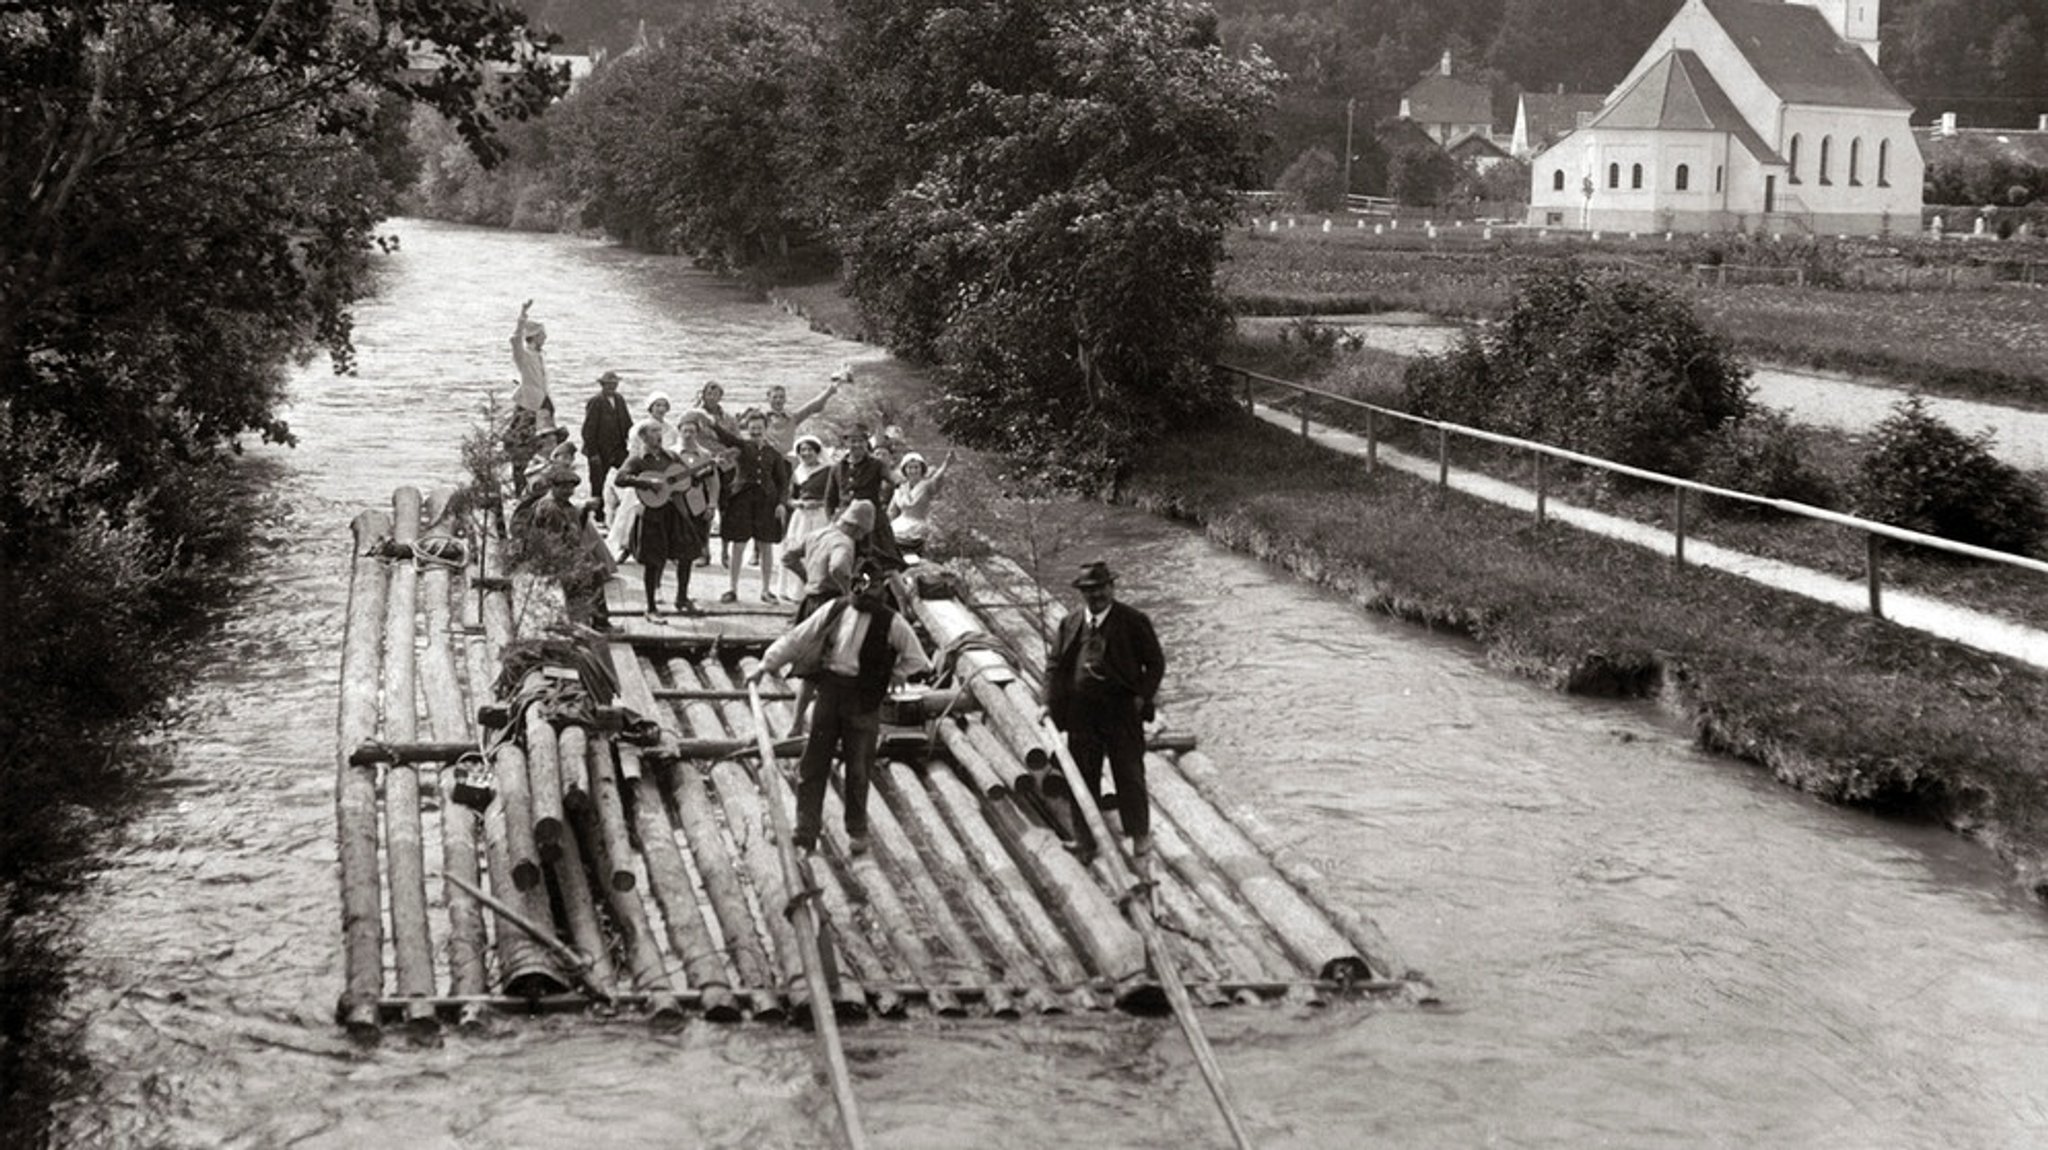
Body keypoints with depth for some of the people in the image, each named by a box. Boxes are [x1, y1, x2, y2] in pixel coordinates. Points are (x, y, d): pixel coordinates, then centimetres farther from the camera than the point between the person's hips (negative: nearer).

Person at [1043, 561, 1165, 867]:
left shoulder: (1133, 621, -3)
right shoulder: (1069, 624, 8)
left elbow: (1155, 662, 0)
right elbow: (1054, 664, 13)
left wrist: (1142, 697, -10)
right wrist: (1051, 702, 2)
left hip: (1122, 709, -3)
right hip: (1080, 713, 4)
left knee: (1130, 777, 1)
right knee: (1082, 779, 10)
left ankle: (1141, 842, 13)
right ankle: (1086, 842, 22)